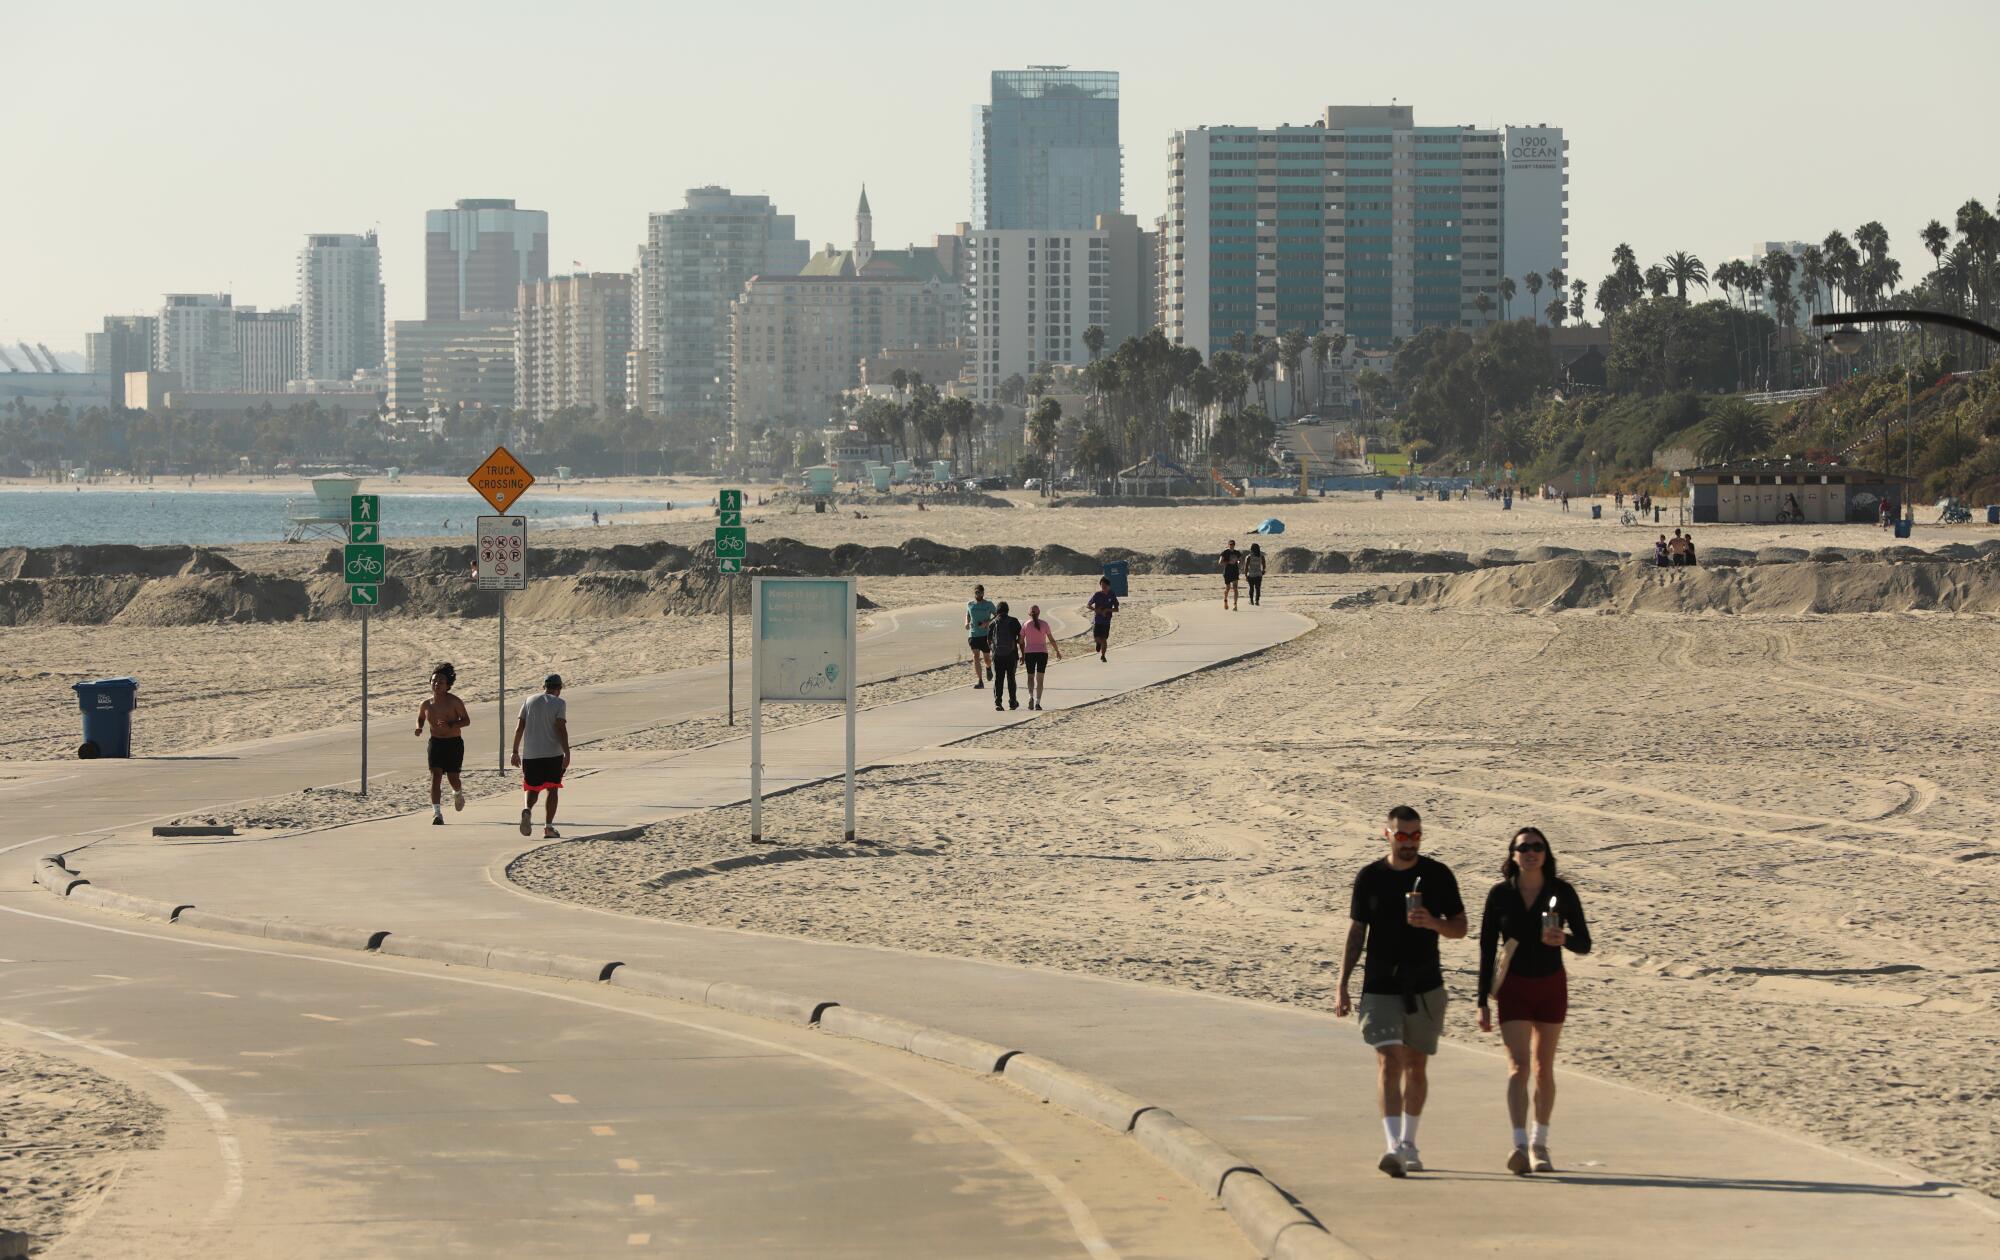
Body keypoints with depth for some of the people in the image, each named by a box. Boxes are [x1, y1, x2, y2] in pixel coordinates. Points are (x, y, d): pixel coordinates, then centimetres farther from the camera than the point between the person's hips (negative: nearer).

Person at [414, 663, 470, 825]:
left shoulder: (454, 702, -10)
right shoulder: (426, 705, 1)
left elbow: (466, 720, -9)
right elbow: (420, 718, 19)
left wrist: (450, 724, -26)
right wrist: (419, 728, -4)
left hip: (454, 744, -2)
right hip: (435, 743, 2)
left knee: (452, 777, 2)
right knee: (435, 775, -14)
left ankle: (458, 793, 42)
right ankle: (437, 814, -18)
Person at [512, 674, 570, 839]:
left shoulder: (529, 701, 9)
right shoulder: (559, 703, -1)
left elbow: (519, 727, 5)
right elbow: (561, 728, -11)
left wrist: (515, 751, 9)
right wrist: (566, 753, -11)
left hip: (530, 754, 2)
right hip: (553, 754, -2)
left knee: (532, 788, 12)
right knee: (552, 790, 8)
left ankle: (527, 810, -19)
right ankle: (548, 827, 2)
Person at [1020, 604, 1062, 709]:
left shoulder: (1025, 625, -3)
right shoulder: (1044, 624, -2)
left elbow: (1021, 642, -1)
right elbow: (1051, 640, 2)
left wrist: (1022, 655, 9)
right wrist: (1057, 652, 15)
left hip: (1029, 653, 0)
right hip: (1042, 653, 0)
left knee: (1030, 676, 15)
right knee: (1040, 678, 4)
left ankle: (1031, 696, -9)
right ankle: (1037, 702, -4)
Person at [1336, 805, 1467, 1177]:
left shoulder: (1438, 875, 1)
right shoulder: (1369, 877, 1)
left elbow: (1460, 928, 5)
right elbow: (1356, 933, 5)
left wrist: (1433, 922, -17)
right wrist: (1342, 986, 1)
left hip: (1425, 987, 1)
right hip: (1380, 988, -1)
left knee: (1416, 1066, 10)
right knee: (1389, 1062, -14)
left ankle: (1409, 1143, 23)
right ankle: (1393, 1146, -22)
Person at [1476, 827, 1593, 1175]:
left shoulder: (1561, 892, -5)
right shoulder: (1500, 895, -5)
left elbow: (1584, 944, -2)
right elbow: (1487, 950, 0)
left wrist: (1564, 939, -25)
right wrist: (1483, 1003, -3)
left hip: (1551, 986, 1)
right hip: (1513, 988, -1)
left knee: (1543, 1067, 10)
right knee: (1518, 1066, -13)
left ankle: (1539, 1145, 21)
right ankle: (1520, 1145, -24)